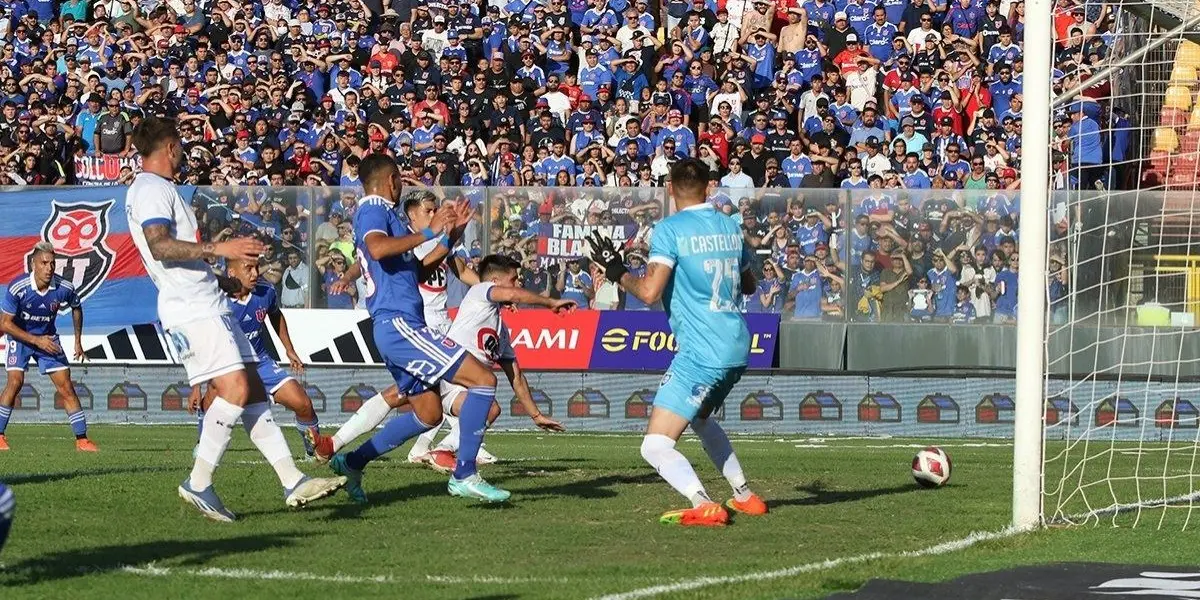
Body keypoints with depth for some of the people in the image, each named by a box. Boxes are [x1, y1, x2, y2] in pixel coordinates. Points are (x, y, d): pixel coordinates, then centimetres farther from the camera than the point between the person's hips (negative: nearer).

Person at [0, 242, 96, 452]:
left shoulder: (64, 288, -18)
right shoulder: (18, 287, -27)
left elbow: (76, 308, 7)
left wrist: (78, 340, 6)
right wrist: (36, 340, -23)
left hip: (48, 338, 3)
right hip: (20, 335, -3)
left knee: (66, 387, -5)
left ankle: (81, 440, 1)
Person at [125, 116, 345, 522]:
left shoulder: (153, 189, 23)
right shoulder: (152, 189, -9)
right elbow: (159, 245, -24)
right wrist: (218, 249, -28)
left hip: (207, 306, 11)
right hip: (191, 310, -11)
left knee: (252, 389, 4)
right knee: (235, 389, -18)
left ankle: (292, 482, -1)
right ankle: (199, 484, -11)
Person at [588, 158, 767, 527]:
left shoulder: (670, 229, -9)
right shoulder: (730, 227, 10)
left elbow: (649, 292, -17)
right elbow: (749, 285, 23)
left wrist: (617, 272, -1)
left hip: (700, 353, -8)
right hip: (737, 348, 8)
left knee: (655, 446, -9)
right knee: (700, 417, 35)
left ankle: (704, 506, -29)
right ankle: (744, 496, 34)